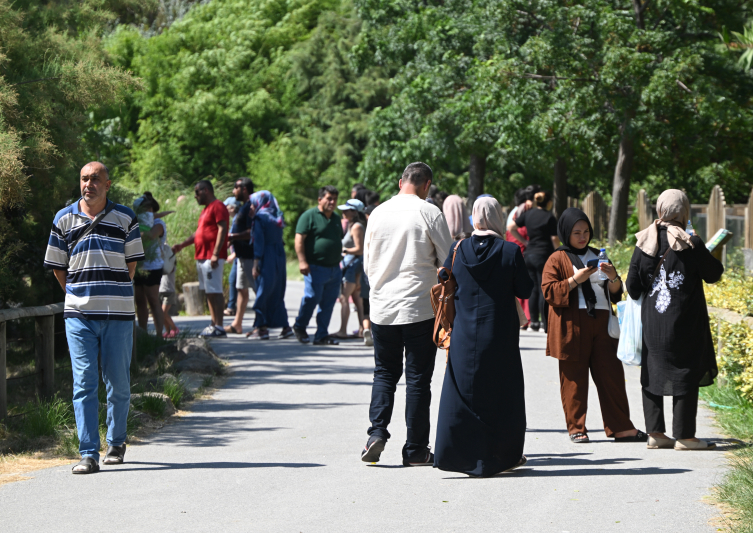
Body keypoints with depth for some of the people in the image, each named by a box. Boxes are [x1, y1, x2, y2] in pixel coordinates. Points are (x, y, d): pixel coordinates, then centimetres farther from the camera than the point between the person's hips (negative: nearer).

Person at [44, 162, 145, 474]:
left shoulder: (125, 219, 6)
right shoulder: (64, 220, 7)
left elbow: (132, 262, 11)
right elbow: (57, 266, 14)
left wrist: (116, 294, 8)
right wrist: (78, 295, 11)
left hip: (118, 315, 0)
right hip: (78, 315, 0)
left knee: (118, 383, 6)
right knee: (84, 382, -7)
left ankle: (116, 443, 24)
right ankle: (88, 454, -7)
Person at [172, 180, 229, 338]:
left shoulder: (218, 206, -9)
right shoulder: (206, 209, 22)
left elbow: (222, 230, -17)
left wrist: (215, 254, -22)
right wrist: (181, 245, 20)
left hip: (212, 258, -10)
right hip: (202, 257, 10)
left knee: (215, 291, -11)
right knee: (208, 292, 10)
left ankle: (219, 327, -12)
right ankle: (214, 324, 13)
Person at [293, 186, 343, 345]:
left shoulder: (336, 218, 18)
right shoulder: (309, 216, -5)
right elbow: (299, 239, -11)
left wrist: (339, 257, 24)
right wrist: (302, 261, -19)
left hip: (334, 269, 7)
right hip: (316, 268, -7)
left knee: (328, 303, 5)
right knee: (312, 298, -7)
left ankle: (322, 335, 11)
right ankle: (299, 327, 16)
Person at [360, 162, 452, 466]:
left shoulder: (378, 213, 5)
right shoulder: (429, 213, -7)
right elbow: (449, 261, -3)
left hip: (382, 306, 4)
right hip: (420, 306, -3)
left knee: (384, 373, 15)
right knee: (417, 378, 3)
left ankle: (377, 432, -4)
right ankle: (415, 450, 6)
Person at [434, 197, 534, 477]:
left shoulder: (457, 250, -4)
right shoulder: (510, 252, -11)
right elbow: (525, 290, -5)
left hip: (464, 336, 2)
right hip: (500, 337, -2)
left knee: (462, 392, 9)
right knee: (500, 393, 11)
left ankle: (456, 453, 8)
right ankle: (501, 456, 19)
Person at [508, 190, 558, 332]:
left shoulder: (527, 214, 7)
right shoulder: (549, 217, -9)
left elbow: (511, 227, 8)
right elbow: (554, 239, -11)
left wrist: (524, 241, 13)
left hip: (529, 254, 6)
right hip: (544, 255, -6)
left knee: (534, 289, 12)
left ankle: (534, 322, 13)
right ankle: (545, 324, -2)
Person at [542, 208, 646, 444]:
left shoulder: (598, 256, 19)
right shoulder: (558, 259, 5)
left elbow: (616, 294, 18)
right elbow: (549, 291, -5)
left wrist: (613, 278, -4)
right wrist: (575, 279, -15)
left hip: (601, 324, 4)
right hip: (573, 325, -4)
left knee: (611, 374, 0)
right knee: (574, 378, -2)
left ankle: (620, 428, 3)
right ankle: (577, 428, 6)